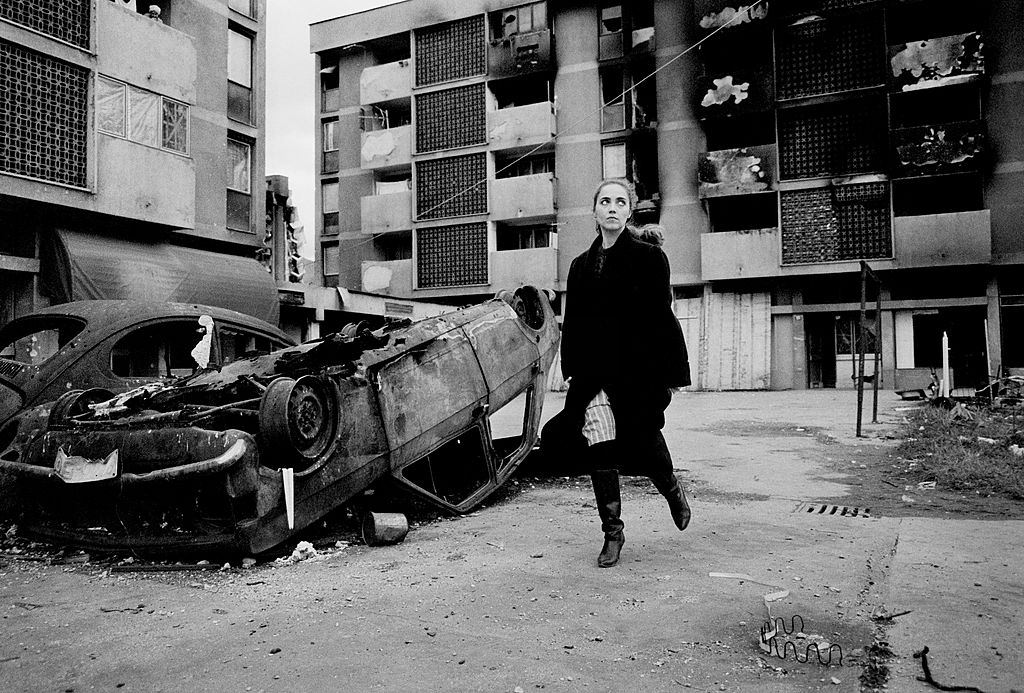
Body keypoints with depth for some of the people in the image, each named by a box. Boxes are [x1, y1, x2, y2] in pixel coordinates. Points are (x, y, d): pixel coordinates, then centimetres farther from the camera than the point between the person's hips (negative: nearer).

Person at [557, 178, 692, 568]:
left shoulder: (648, 257, 1)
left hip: (639, 373, -3)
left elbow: (662, 320, -4)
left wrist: (669, 375, -9)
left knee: (644, 445, 3)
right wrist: (571, 372, 8)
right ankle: (612, 534, 15)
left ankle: (673, 492, 37)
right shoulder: (581, 266, 13)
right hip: (594, 377, 3)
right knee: (600, 454, 0)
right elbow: (571, 325, 13)